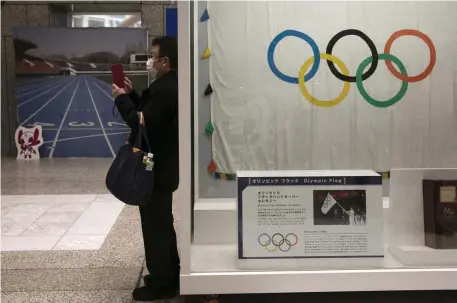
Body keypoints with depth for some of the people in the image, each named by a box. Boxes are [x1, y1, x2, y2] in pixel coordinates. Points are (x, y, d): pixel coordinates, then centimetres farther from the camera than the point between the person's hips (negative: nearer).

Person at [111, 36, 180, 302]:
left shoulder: (165, 89, -23)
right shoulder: (168, 85, 11)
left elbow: (141, 122, -26)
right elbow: (149, 113, 15)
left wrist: (121, 98, -14)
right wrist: (132, 94, 7)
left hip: (156, 168, -11)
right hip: (163, 165, 11)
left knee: (155, 223, -1)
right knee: (162, 221, 19)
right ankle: (169, 273, 31)